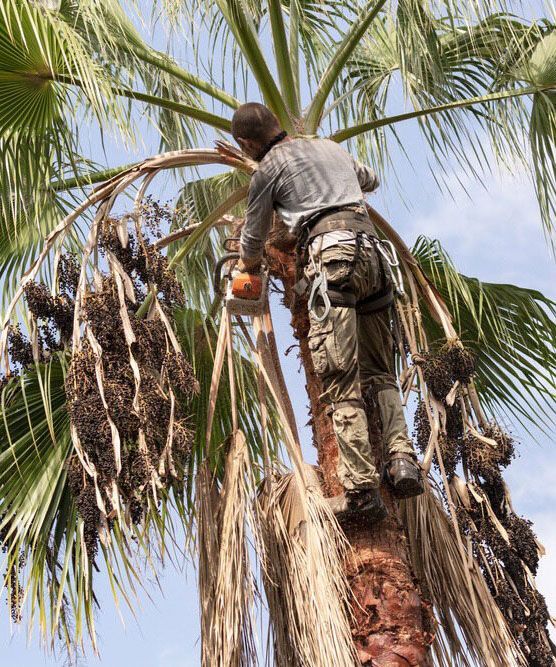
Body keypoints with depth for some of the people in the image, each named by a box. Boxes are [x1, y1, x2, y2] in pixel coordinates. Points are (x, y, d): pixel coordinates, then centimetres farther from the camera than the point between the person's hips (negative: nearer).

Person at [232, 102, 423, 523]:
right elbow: (372, 180, 46)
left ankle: (362, 489, -16)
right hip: (372, 251, 6)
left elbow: (254, 239, 21)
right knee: (381, 373, 12)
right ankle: (402, 459, -7)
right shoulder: (331, 148, 27)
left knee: (342, 383, -9)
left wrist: (249, 266, 43)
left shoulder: (269, 169, 10)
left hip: (333, 255, -6)